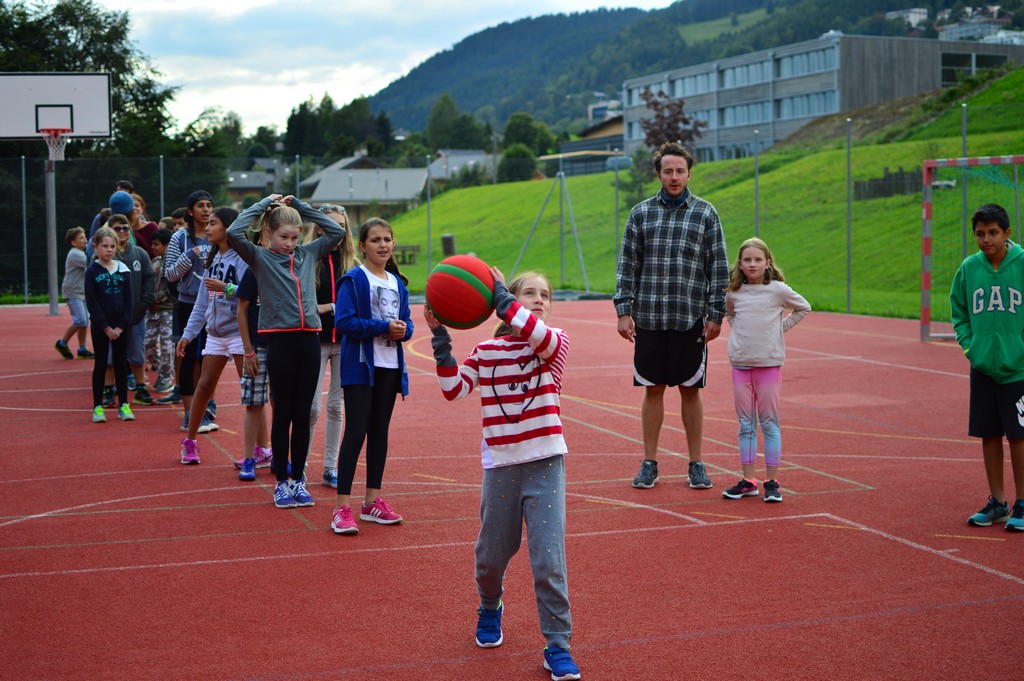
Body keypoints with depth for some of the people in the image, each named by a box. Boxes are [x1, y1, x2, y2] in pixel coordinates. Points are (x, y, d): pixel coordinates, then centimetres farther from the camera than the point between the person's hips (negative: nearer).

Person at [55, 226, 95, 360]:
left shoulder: (81, 253, 18)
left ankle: (82, 350, 13)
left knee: (85, 322, 7)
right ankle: (62, 343, 2)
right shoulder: (75, 254, -15)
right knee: (80, 321, -14)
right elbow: (90, 264, -27)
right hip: (73, 292, -10)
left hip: (82, 292, 10)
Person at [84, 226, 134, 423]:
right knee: (100, 364, 2)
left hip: (120, 325, 2)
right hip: (100, 325, -2)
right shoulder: (92, 271, -4)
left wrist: (121, 326, -7)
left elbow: (129, 299, 2)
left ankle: (124, 405, 12)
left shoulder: (123, 269, 3)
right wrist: (106, 327, -12)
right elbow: (91, 302, -8)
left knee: (121, 364, 6)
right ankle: (98, 407, 7)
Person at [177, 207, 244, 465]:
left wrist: (226, 288, -31)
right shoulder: (212, 260, 13)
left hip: (239, 331, -7)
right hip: (215, 332, 7)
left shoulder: (241, 258, -11)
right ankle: (189, 441, 22)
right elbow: (202, 301, 16)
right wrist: (188, 333, 14)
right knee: (204, 385, 10)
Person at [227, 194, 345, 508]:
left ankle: (298, 480, 17)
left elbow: (337, 231, 15)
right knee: (283, 414, 4)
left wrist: (300, 206, 10)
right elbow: (234, 233, -14)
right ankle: (281, 482, 13)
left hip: (310, 339, 3)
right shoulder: (260, 258, 2)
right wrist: (264, 204, -5)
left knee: (302, 414, 8)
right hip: (281, 340, -3)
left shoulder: (308, 254, 12)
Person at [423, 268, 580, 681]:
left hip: (545, 464, -2)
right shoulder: (486, 351, 5)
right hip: (500, 465, 3)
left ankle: (558, 646, 5)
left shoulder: (556, 343, -3)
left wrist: (499, 295, -23)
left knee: (548, 561, -7)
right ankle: (490, 608, 46)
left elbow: (541, 337, -27)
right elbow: (454, 389, -4)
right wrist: (440, 339, -10)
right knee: (491, 556, 15)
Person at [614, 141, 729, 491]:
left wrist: (716, 315, -3)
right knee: (653, 390, 6)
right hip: (648, 318, 1)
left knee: (690, 391, 5)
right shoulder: (641, 213, 6)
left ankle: (696, 464, 15)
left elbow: (719, 267, 3)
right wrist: (623, 311, -3)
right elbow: (627, 264, 6)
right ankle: (649, 463, 15)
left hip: (691, 319, -1)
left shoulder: (706, 214, 4)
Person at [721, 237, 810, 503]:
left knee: (769, 424, 1)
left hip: (769, 363, -3)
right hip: (740, 363, 3)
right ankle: (748, 481, 13)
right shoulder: (733, 292, 5)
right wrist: (738, 330, 11)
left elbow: (803, 308, 12)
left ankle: (772, 482, 7)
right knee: (745, 425, 7)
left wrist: (781, 327, 3)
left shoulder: (778, 290, -3)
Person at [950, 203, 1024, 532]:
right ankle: (997, 502, 22)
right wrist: (968, 345, 4)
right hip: (982, 367, 4)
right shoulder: (968, 268, 2)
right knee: (989, 434, 10)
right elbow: (958, 311, 15)